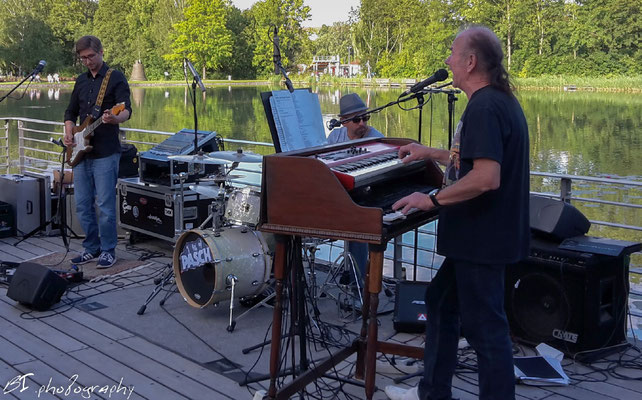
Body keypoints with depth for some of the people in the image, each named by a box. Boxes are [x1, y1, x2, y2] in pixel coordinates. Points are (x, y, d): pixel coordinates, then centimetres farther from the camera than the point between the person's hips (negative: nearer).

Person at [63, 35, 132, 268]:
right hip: (81, 152, 7)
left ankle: (108, 250, 8)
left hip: (105, 153, -6)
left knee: (105, 205, -5)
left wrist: (114, 119, -37)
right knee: (82, 205, 9)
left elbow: (127, 110, -15)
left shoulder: (116, 78, -3)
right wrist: (68, 133, 3)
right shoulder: (81, 81, 16)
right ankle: (92, 248, 22)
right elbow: (71, 112, 23)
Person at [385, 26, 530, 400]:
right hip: (482, 234, 11)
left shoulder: (484, 107, -21)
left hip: (482, 239, -11)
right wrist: (432, 154, 29)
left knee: (484, 326, 0)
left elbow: (486, 177, -31)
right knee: (441, 302, 19)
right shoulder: (501, 100, 13)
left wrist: (433, 199, -21)